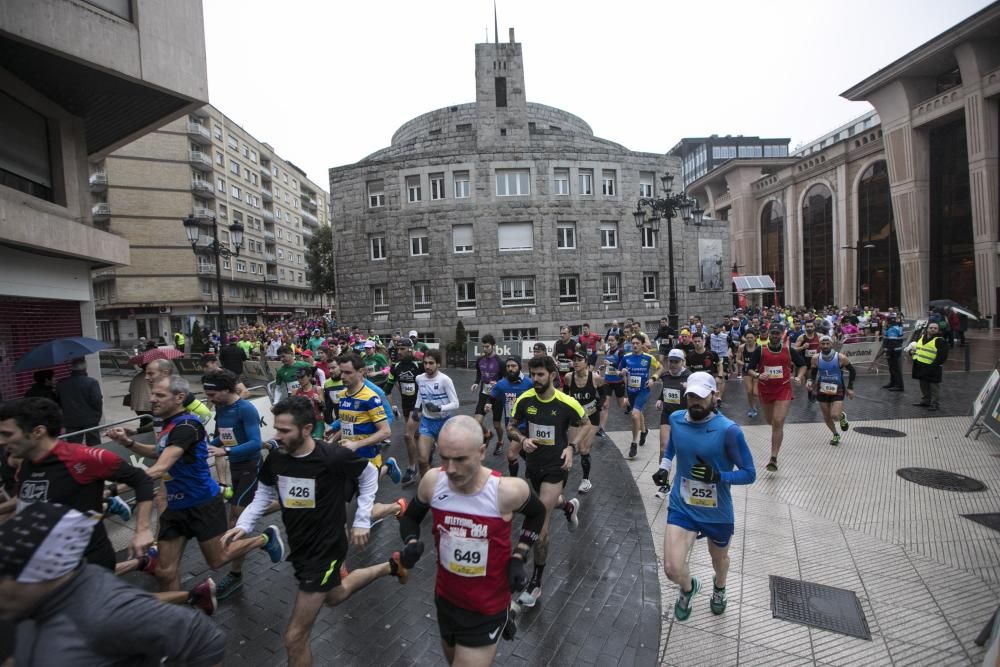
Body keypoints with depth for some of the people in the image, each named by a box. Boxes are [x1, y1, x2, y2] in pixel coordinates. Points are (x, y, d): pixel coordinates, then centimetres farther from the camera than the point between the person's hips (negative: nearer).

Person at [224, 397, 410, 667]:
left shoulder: (334, 457, -29)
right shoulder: (275, 458, -12)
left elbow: (369, 475, -11)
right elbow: (264, 494, 7)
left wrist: (362, 521, -9)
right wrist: (243, 525, -9)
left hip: (326, 550, -7)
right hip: (298, 547, 7)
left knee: (295, 638, 1)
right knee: (334, 597, 31)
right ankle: (390, 567, 50)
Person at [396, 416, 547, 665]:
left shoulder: (508, 491, -27)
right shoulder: (433, 481, -18)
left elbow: (537, 514, -4)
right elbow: (410, 517, 3)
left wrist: (518, 558, -9)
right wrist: (411, 543, -16)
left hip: (487, 609, -4)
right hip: (445, 599, 4)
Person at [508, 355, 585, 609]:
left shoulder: (567, 403, -18)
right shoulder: (524, 400, -10)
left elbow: (583, 423, 2)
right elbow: (511, 428, 3)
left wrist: (571, 447, -12)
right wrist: (523, 439, -19)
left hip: (556, 466, -4)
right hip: (534, 463, 5)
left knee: (540, 527, -7)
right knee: (548, 501, 30)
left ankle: (535, 584, 12)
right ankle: (569, 506, 67)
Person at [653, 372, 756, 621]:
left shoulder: (728, 430, -22)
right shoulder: (676, 419, -10)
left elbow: (749, 473, -14)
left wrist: (718, 476, -31)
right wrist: (664, 466, -1)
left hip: (718, 512, -1)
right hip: (682, 507, 1)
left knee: (719, 558, 27)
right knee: (672, 569, -7)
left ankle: (719, 587, 65)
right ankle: (688, 588, 32)